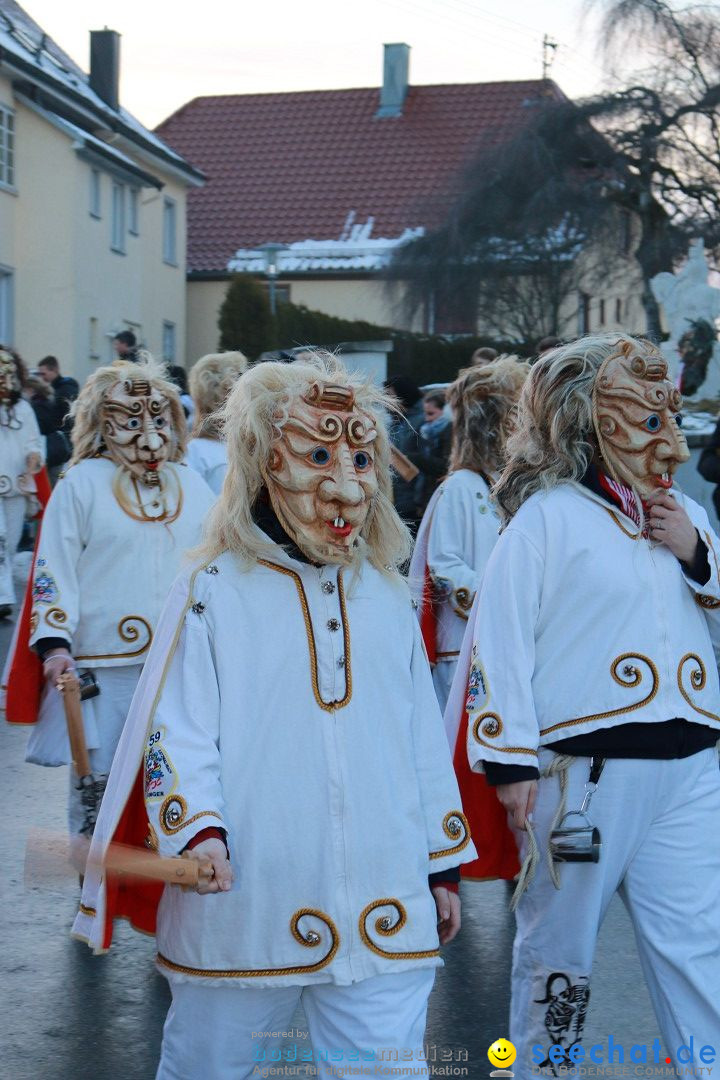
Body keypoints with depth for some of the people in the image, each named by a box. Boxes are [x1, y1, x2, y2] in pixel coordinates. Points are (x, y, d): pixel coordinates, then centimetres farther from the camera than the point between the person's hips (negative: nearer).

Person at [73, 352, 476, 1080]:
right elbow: (176, 730, -6)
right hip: (246, 906, -3)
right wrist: (195, 828, -22)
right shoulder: (212, 595, -2)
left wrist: (441, 862, 17)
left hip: (385, 914, 3)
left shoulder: (387, 600, 12)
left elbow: (424, 741, 16)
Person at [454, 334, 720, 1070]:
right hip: (583, 767, -4)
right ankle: (543, 1063, 28)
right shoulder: (548, 515, -6)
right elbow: (500, 638, -9)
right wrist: (509, 759, -11)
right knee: (560, 944, 11)